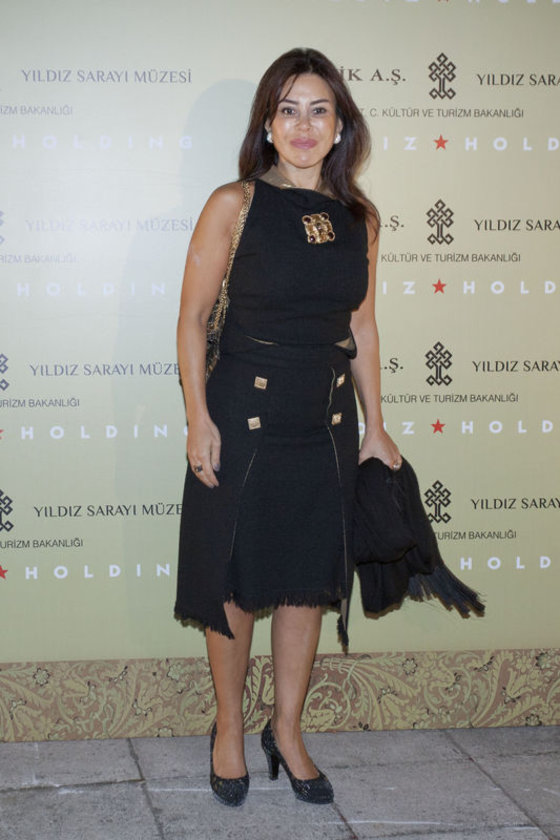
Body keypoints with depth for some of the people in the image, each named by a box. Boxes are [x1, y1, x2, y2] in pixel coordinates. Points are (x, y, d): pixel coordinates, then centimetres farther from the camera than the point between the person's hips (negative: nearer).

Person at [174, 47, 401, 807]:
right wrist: (199, 419, -10)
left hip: (326, 425, 4)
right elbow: (192, 317, -4)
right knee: (234, 582, 7)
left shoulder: (360, 218, 5)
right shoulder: (234, 205, -7)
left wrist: (376, 427, 13)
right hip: (243, 421, -4)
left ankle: (288, 731, 29)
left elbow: (362, 327, 12)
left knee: (309, 581, 12)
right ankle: (229, 731, 27)